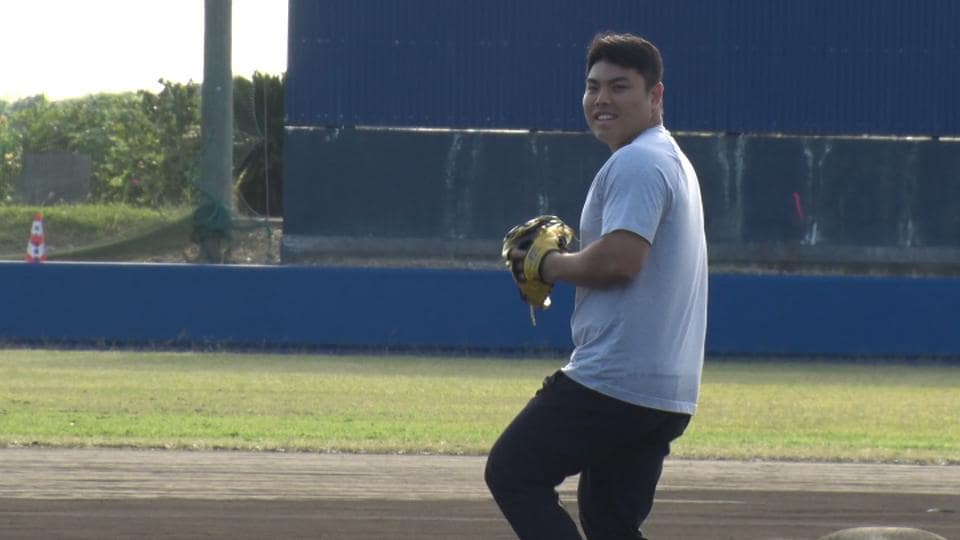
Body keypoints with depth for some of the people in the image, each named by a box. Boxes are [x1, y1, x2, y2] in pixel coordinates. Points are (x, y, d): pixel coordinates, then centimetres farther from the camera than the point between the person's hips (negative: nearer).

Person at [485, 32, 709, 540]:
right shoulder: (673, 160, 22)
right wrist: (566, 262, 12)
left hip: (613, 379, -10)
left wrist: (551, 265, -6)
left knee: (513, 473, -2)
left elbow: (619, 259, -23)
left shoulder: (634, 164, -12)